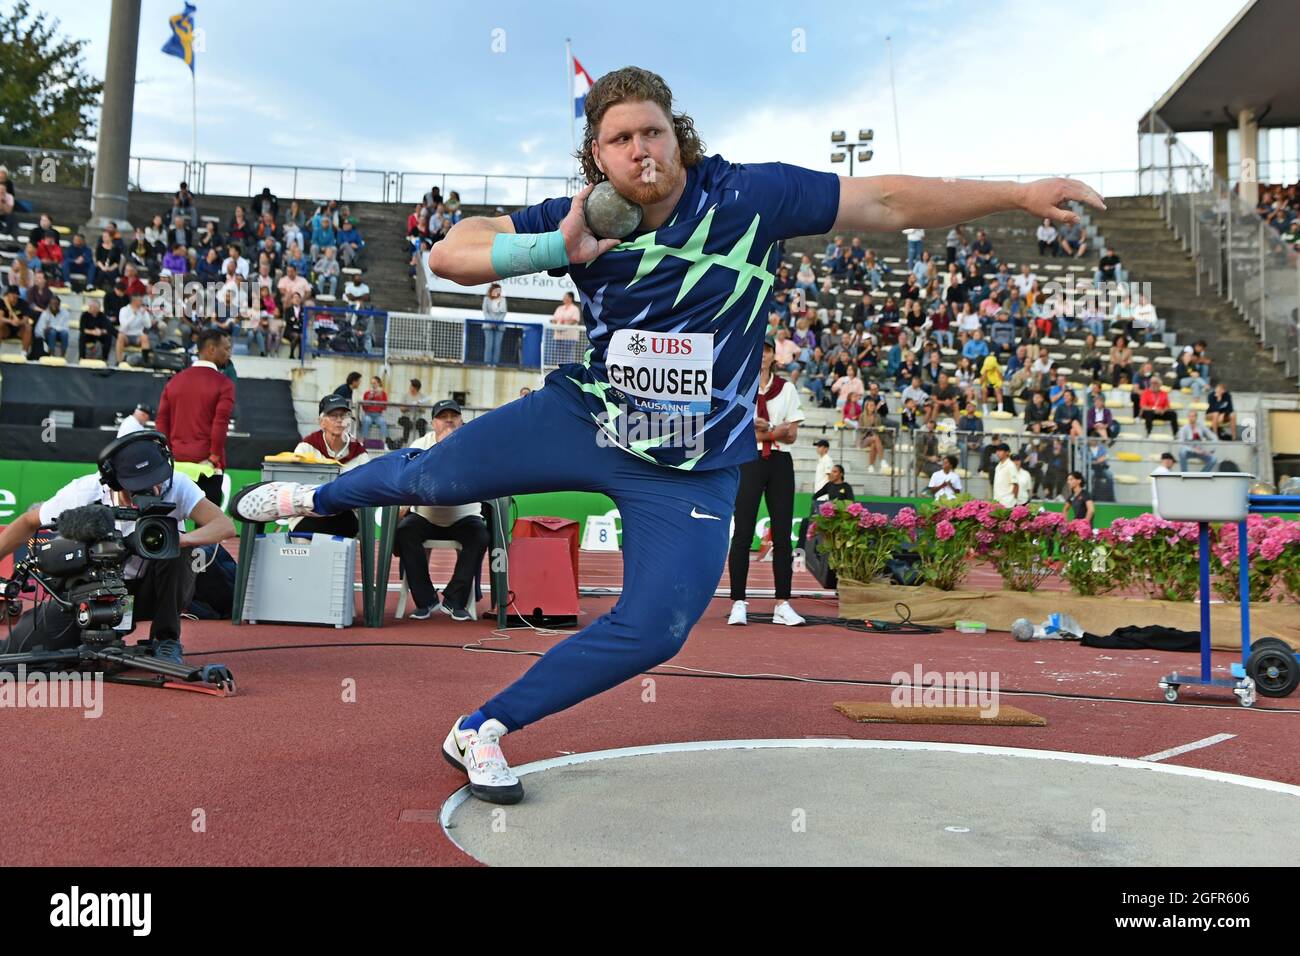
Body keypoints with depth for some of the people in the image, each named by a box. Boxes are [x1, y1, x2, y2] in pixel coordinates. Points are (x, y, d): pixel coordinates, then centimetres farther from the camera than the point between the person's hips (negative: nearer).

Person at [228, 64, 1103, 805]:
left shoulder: (749, 196, -13)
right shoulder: (582, 222, -9)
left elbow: (887, 202, -11)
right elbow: (448, 255, -16)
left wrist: (1020, 194, -15)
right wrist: (555, 249, -33)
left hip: (692, 472, 0)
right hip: (582, 418, 1)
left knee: (654, 631, -8)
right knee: (434, 475, 0)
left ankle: (483, 731, 10)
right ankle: (318, 497, 36)